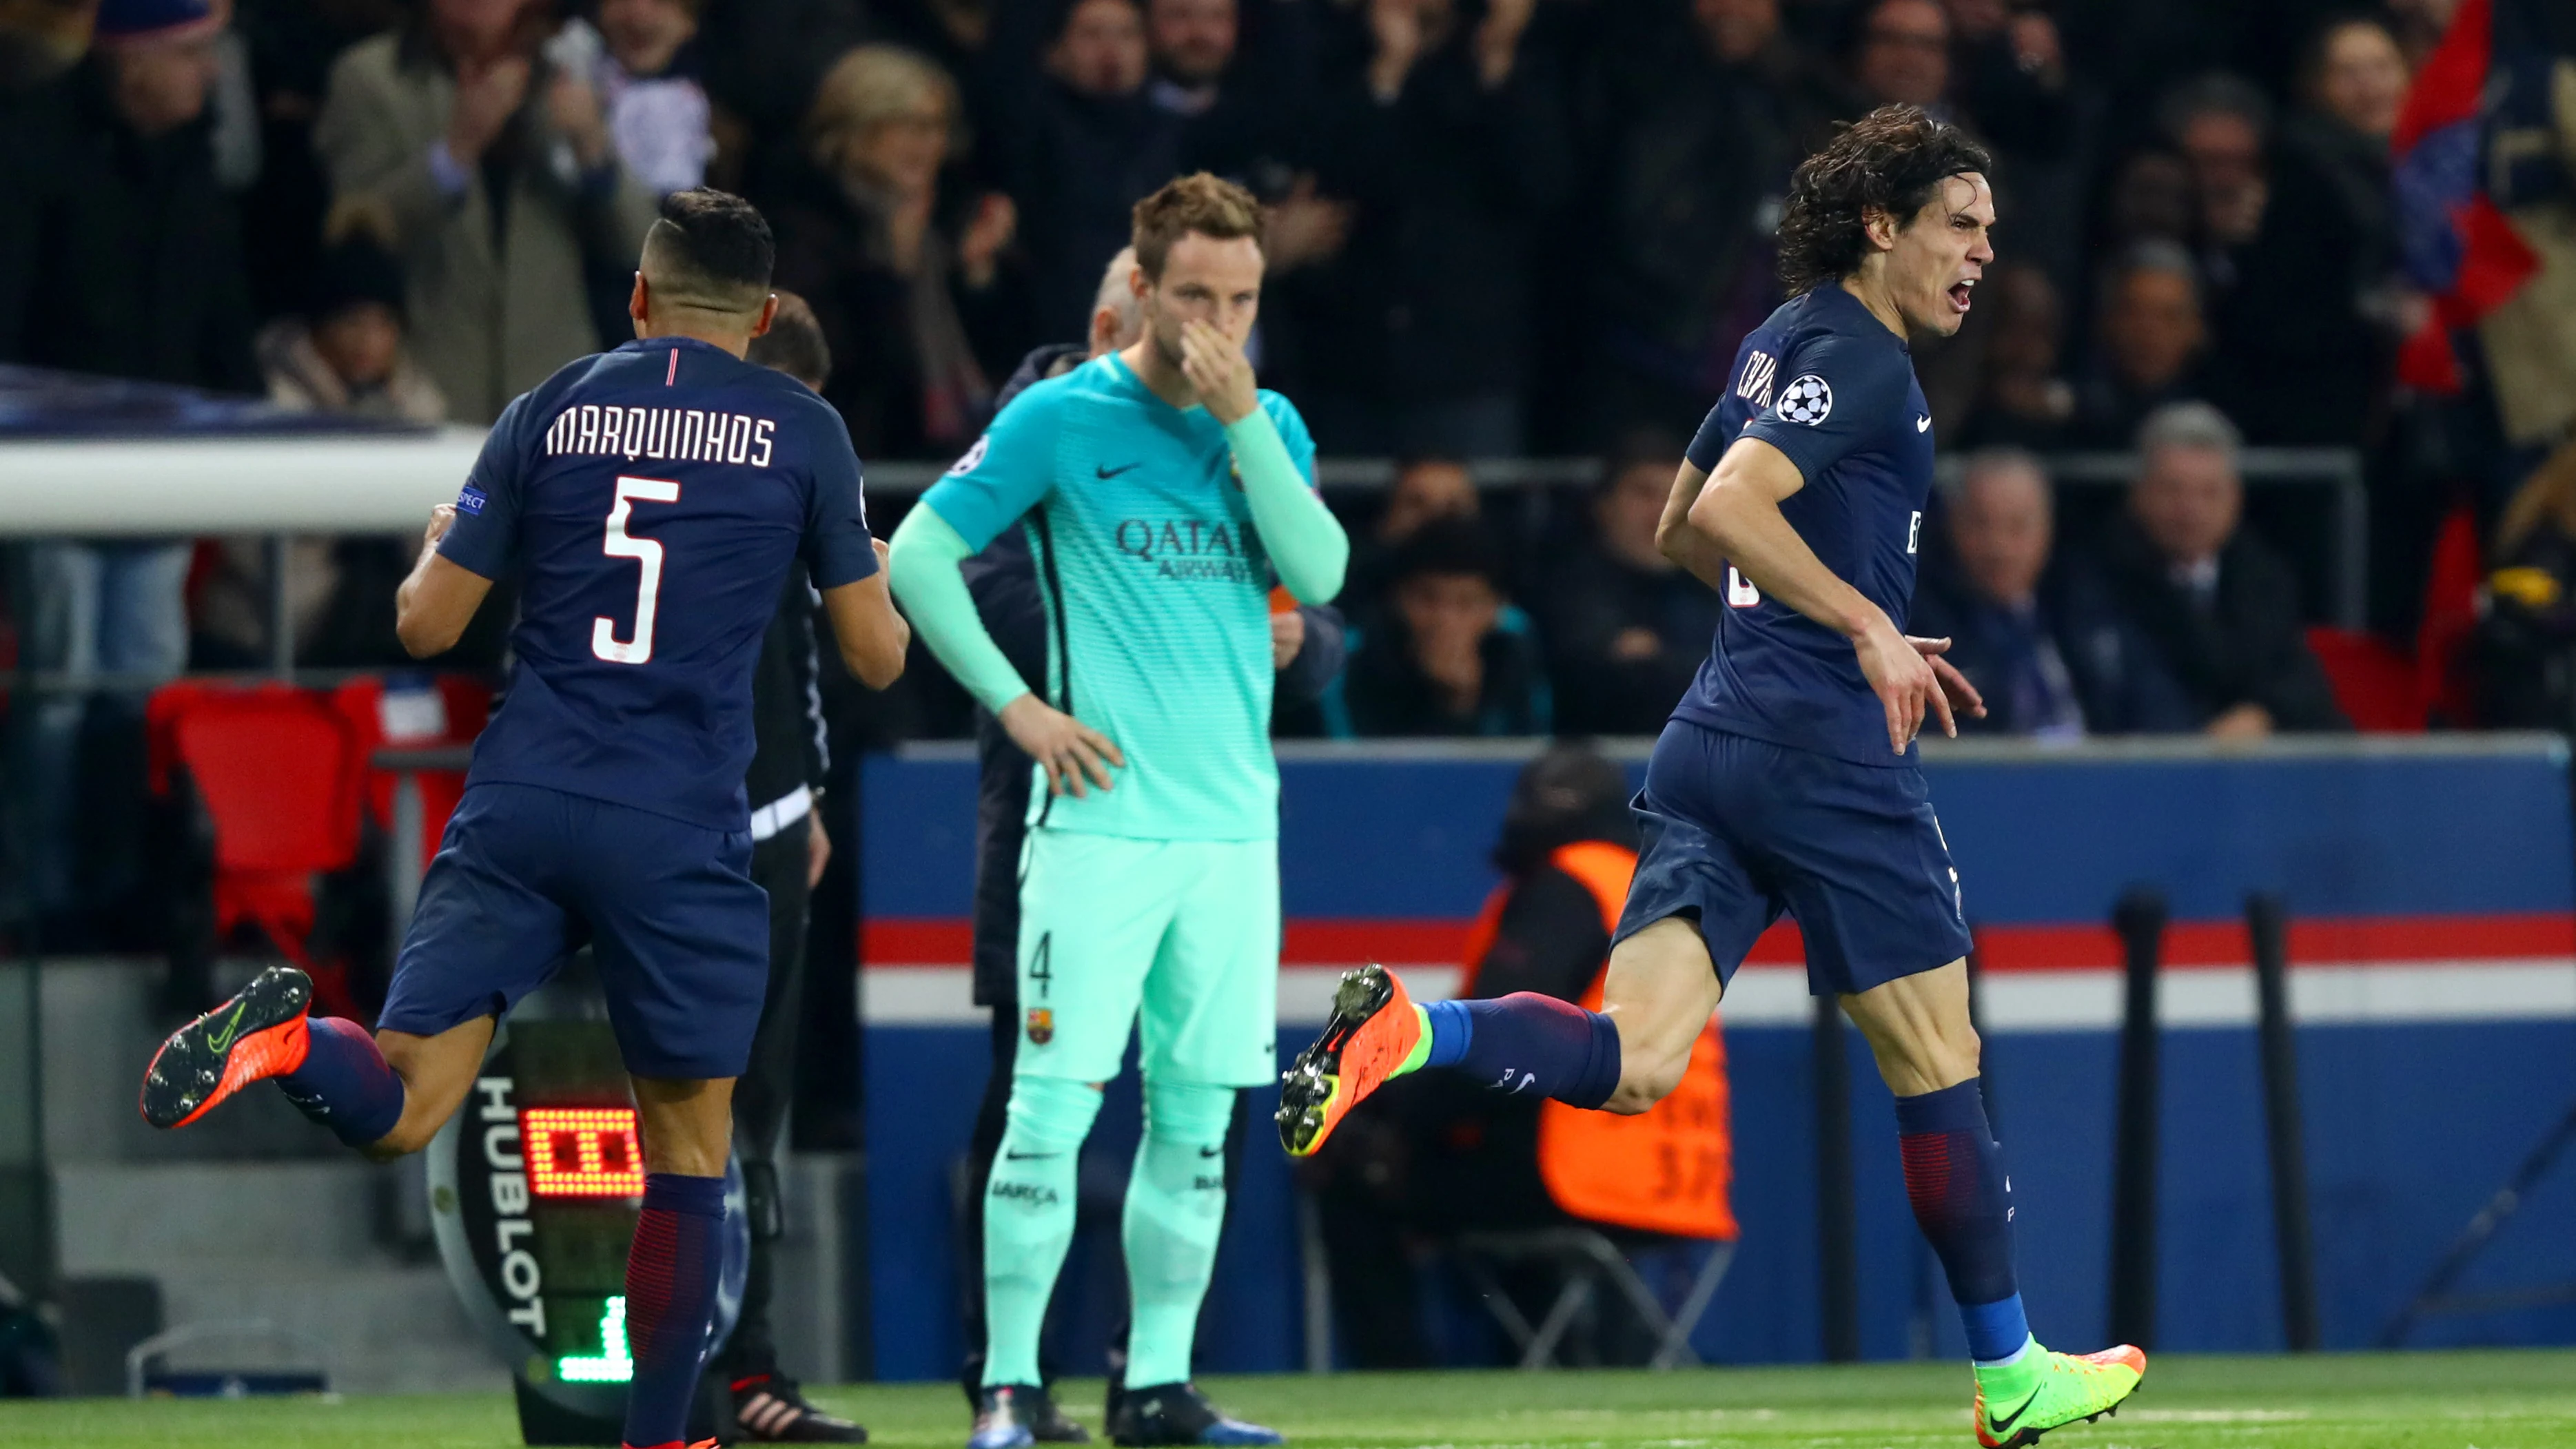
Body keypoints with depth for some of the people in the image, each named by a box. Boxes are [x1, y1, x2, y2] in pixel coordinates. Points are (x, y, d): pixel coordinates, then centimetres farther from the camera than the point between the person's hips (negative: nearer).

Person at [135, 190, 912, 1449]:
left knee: (396, 1110, -3)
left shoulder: (552, 410, 9)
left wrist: (436, 543, 32)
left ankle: (287, 1040, -36)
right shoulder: (801, 432, 4)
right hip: (681, 829, -1)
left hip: (518, 810, 1)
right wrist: (886, 576, 30)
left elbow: (427, 625, 10)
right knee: (689, 1155, 13)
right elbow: (876, 656, 8)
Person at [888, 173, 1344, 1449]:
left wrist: (1242, 420, -11)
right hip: (1103, 814, -5)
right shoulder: (1061, 419, -3)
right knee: (1054, 1101, -9)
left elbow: (1319, 574, -4)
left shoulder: (1269, 426, 11)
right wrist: (1015, 703, -7)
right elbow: (917, 555, -1)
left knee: (1196, 1115, 7)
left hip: (1234, 820, 5)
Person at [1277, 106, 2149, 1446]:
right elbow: (1729, 507, -22)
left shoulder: (1784, 340, 20)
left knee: (1633, 1062, -5)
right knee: (1935, 1064, 6)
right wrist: (1866, 625, -22)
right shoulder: (1858, 357, -9)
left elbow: (1683, 529, 31)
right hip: (1829, 756, -8)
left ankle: (1407, 1029, -30)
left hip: (1711, 737, 8)